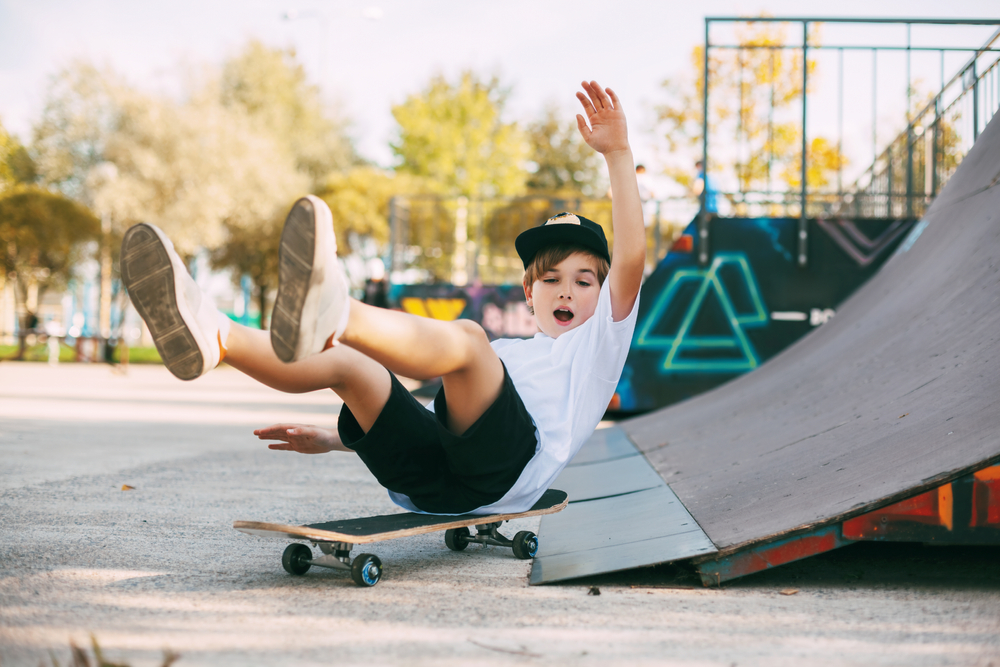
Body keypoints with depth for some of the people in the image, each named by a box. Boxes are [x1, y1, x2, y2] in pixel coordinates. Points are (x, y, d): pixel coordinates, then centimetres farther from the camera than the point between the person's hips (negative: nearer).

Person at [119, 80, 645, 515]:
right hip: (429, 480, 6)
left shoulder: (597, 341, 25)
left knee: (465, 336, -32)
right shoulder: (503, 354, 42)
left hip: (506, 468, -6)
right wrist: (334, 439, 29)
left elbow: (630, 258, 9)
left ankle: (334, 312, -61)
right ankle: (211, 337, -41)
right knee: (345, 362, -15)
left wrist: (617, 153, 1)